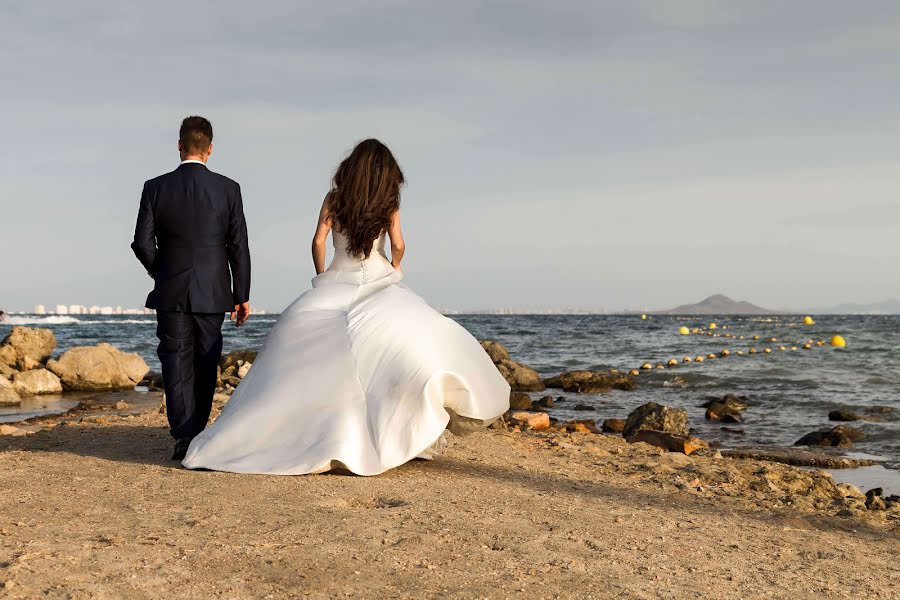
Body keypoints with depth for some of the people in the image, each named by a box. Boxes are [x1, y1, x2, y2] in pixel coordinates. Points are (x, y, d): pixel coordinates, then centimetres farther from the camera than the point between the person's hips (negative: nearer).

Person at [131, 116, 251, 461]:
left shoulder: (155, 188, -3)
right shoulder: (228, 189, -4)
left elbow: (142, 243, -3)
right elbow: (238, 247, -4)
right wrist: (242, 296, 3)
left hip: (170, 292, 0)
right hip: (212, 293, 0)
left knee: (177, 364, 4)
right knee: (205, 365, 13)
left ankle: (184, 438, -4)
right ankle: (197, 435, 22)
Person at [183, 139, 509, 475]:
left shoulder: (334, 198, 7)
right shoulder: (388, 202, 5)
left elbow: (318, 241, 0)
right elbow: (398, 245, -2)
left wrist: (322, 278, 14)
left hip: (337, 282, 2)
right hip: (378, 281, -2)